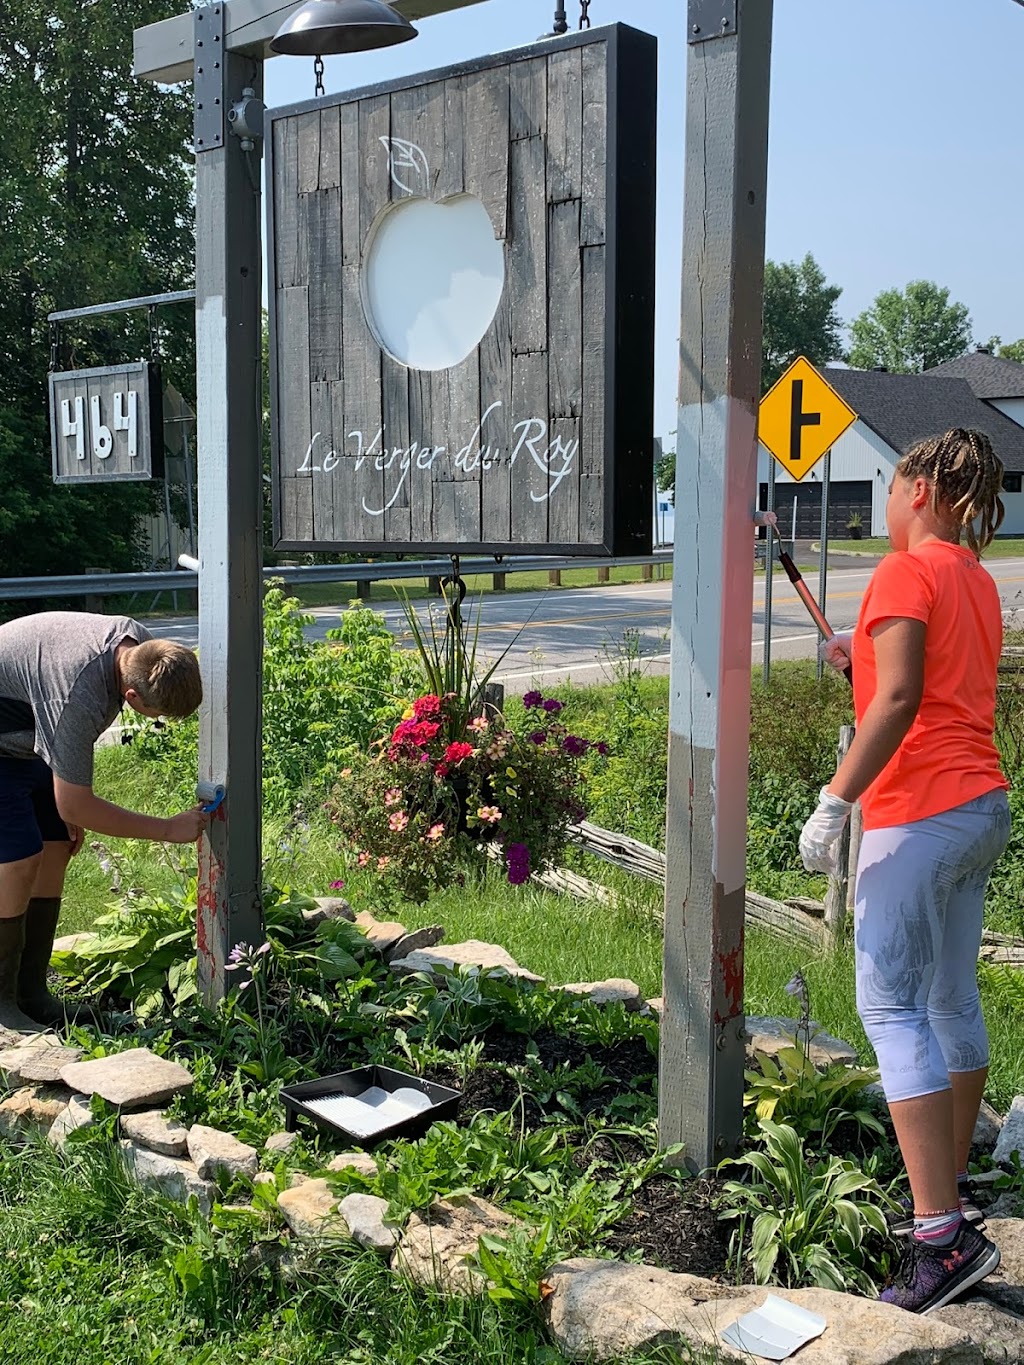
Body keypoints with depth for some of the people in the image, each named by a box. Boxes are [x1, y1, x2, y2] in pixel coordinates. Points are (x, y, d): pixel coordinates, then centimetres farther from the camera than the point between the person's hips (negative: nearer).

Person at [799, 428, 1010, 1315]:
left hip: (920, 816, -10)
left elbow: (898, 700, -22)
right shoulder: (976, 579, 15)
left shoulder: (908, 572, -12)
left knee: (891, 1006, -9)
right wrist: (865, 657, 23)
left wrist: (835, 801, -22)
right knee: (952, 1000, 17)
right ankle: (952, 1189, 30)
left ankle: (943, 1234, -11)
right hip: (981, 808, 10)